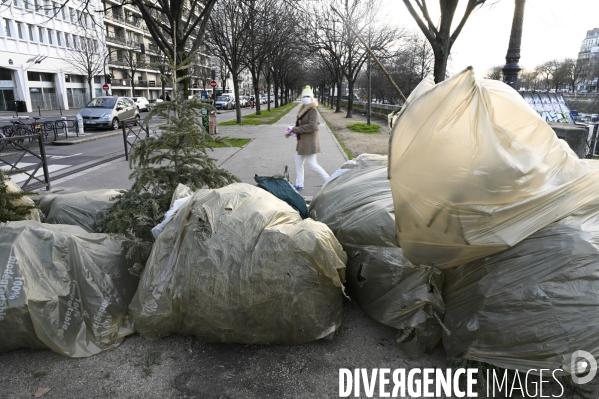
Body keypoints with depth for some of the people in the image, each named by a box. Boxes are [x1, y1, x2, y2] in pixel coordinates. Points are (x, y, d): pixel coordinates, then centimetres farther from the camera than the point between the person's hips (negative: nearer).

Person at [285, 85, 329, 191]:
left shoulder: (313, 110, -16)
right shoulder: (303, 110, 12)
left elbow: (311, 126, -25)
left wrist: (295, 129, -21)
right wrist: (292, 130, -4)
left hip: (310, 141, -9)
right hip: (302, 141, 10)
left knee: (312, 164, -6)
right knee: (298, 162, 13)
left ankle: (328, 181, 6)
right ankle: (299, 185, 23)